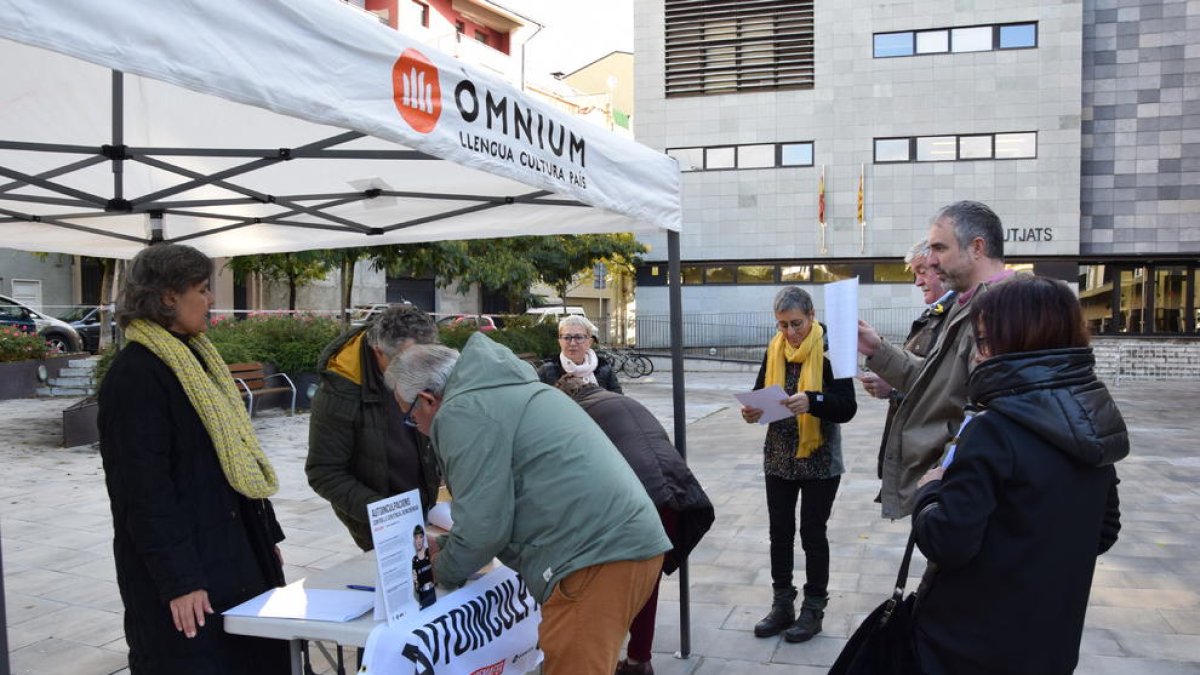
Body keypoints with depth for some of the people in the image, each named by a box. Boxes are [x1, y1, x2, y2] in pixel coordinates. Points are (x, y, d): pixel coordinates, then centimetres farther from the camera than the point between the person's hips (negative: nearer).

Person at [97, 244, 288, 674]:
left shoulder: (195, 358, 12)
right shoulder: (135, 373, -15)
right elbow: (144, 489, -20)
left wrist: (267, 533, 16)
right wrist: (179, 580, -21)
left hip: (232, 550, 8)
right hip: (181, 565, -8)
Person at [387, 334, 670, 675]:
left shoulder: (462, 412, -9)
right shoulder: (497, 388, 23)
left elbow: (483, 526, -11)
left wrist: (443, 570, 8)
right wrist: (445, 546, 28)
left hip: (596, 555, -10)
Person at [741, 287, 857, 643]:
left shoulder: (829, 350, -12)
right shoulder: (774, 350, 3)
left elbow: (848, 407, -16)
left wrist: (812, 401, -34)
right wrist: (752, 410, -14)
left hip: (819, 460, -5)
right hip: (779, 458, 5)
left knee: (812, 533, 6)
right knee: (780, 532, 12)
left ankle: (813, 609, 21)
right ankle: (782, 606, 26)